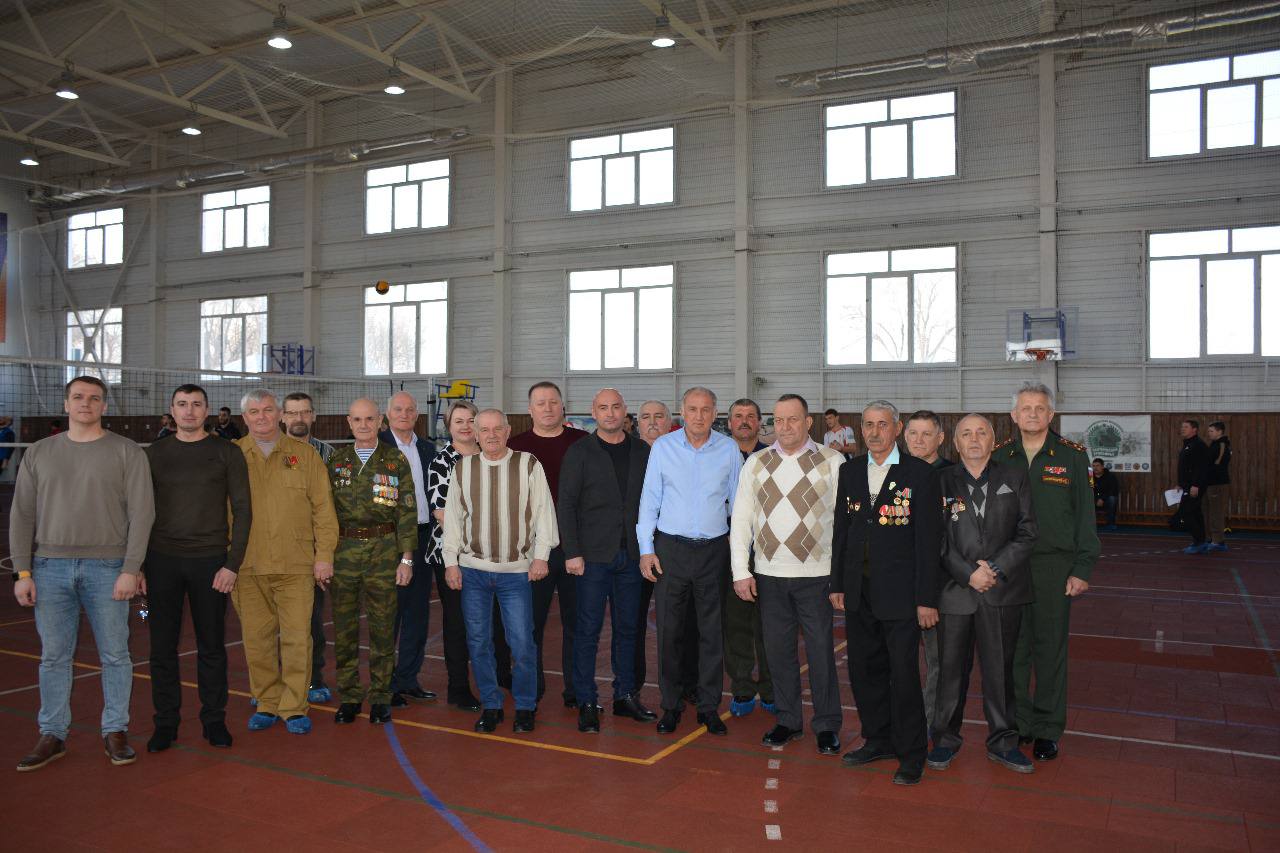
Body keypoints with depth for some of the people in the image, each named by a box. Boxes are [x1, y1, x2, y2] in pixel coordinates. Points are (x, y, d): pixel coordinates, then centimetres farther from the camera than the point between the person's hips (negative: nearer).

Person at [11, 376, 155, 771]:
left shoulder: (126, 452, 0)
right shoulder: (39, 453, 10)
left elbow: (141, 513, -4)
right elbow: (22, 515, 9)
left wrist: (130, 569, -11)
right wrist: (22, 572, 2)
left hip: (107, 568, -2)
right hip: (50, 567, 3)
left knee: (115, 654, 4)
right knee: (54, 656, 9)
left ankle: (115, 732, 16)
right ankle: (52, 735, 21)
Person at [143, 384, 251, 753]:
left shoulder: (226, 453, 1)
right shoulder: (154, 454, 8)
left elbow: (242, 510, -1)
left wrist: (233, 563, -8)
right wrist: (137, 564, 2)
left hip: (210, 561, -2)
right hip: (161, 561, 2)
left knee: (212, 647, 6)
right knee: (163, 647, 6)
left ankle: (214, 719, 19)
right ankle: (165, 721, 19)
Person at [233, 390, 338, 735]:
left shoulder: (304, 454, 6)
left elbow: (322, 508, 4)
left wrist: (324, 555, -2)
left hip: (295, 564, -1)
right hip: (246, 566, 1)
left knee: (297, 637, -1)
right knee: (257, 638, 7)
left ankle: (294, 707, 10)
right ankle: (267, 704, 22)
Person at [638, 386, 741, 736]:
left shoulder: (729, 449, 2)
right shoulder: (662, 447, 0)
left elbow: (737, 500, 9)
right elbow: (649, 499, 3)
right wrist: (646, 549, -1)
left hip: (714, 549, 1)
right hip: (671, 547, 0)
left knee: (712, 631, 6)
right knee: (668, 629, 3)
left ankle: (709, 706, 19)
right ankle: (671, 705, 17)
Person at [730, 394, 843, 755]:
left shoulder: (832, 462, -1)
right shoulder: (756, 464, 6)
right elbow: (740, 519, 6)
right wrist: (741, 571, 1)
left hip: (816, 573, -3)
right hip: (768, 573, 3)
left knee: (821, 651, 3)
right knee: (778, 650, 12)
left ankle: (827, 726, 20)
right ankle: (788, 721, 28)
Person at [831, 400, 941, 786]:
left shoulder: (920, 474, -7)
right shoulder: (850, 470, 8)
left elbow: (928, 540, -8)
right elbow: (841, 529, 11)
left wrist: (927, 598, -10)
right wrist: (837, 583, 9)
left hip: (899, 592, -5)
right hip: (858, 591, 5)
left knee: (904, 675, 2)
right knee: (864, 670, 14)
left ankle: (911, 754, 18)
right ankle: (878, 739, 32)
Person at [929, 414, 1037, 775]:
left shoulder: (1014, 477, 6)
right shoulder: (942, 481, 3)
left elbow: (1026, 531, 1)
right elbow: (938, 539, -1)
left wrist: (996, 568, -10)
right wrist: (968, 573, -12)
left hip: (1003, 591, 1)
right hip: (954, 590, -1)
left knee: (1001, 667, 10)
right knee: (951, 666, 6)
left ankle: (1002, 741, 25)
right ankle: (946, 738, 21)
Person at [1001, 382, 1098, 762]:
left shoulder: (1072, 456, 0)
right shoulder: (999, 457, 5)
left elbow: (1085, 516, 0)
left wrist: (1082, 569, -5)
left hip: (1054, 565, -1)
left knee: (1050, 648, 6)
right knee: (1013, 648, 7)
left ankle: (1048, 730, 19)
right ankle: (1018, 723, 21)